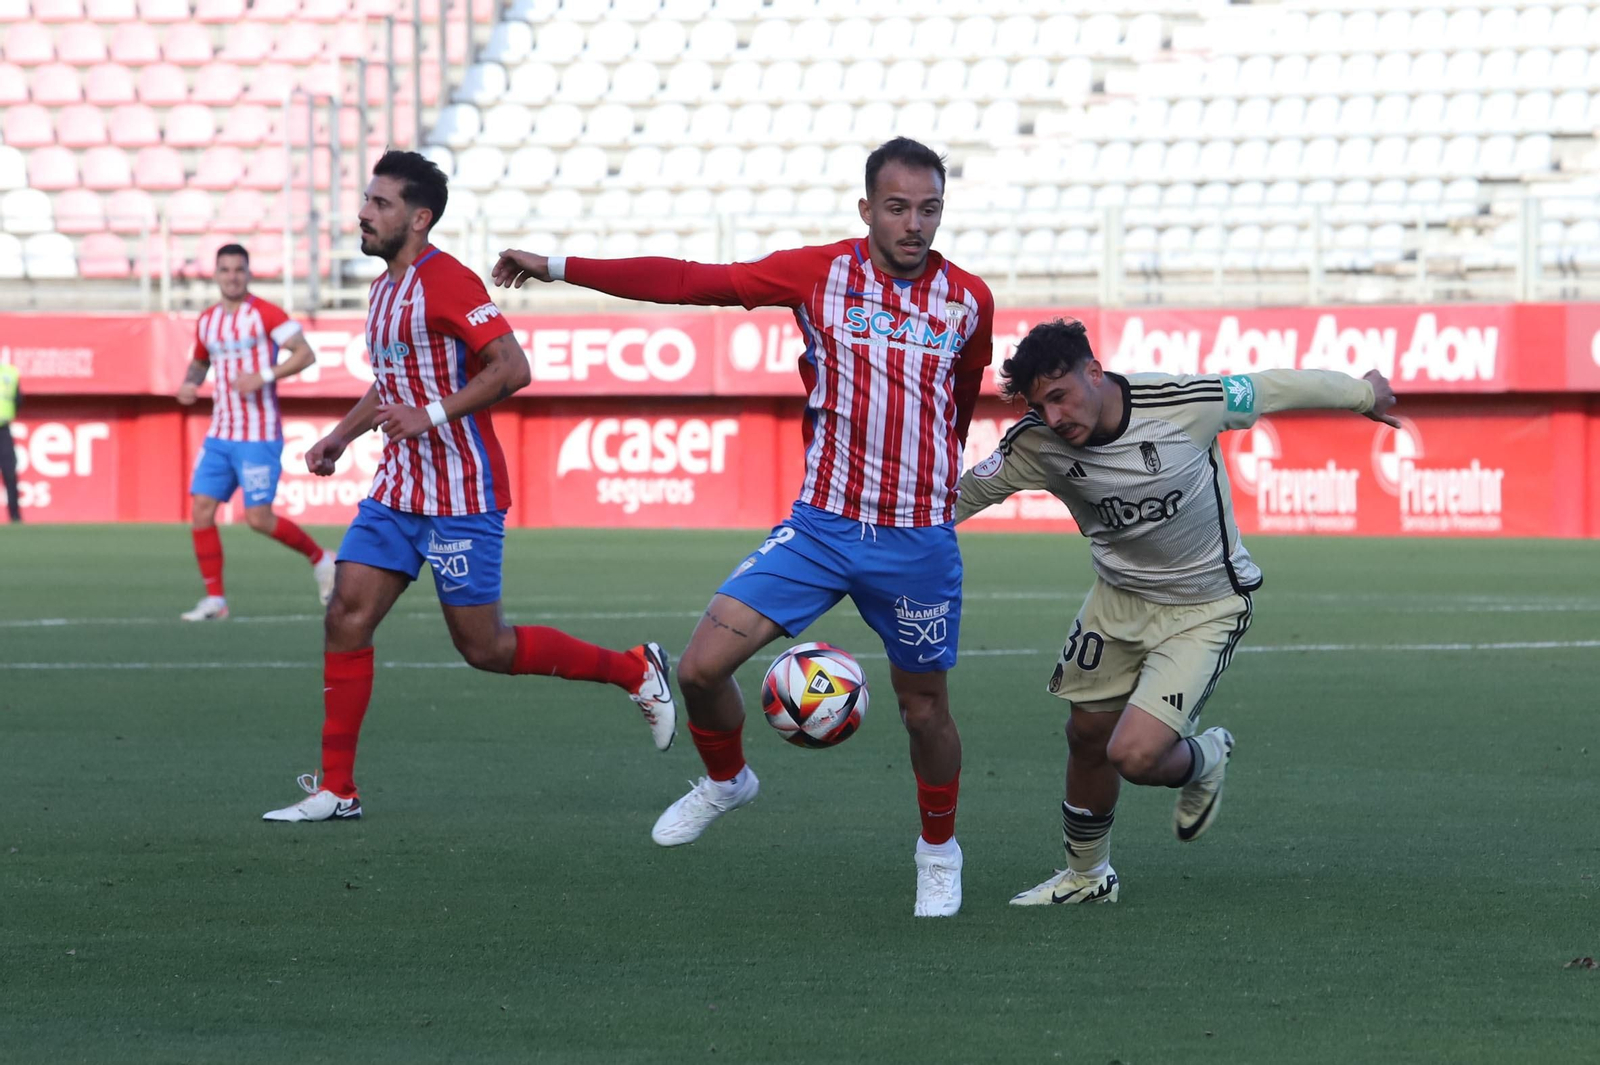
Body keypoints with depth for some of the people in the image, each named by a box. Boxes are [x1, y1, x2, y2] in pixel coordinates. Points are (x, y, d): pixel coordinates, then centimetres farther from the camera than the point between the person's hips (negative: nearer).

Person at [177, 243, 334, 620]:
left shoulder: (265, 314, -9)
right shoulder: (207, 320, 11)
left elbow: (305, 353, -13)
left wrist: (264, 376, -24)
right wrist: (188, 383, 6)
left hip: (259, 436, -6)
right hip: (220, 433, 6)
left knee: (259, 518, -8)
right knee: (201, 510, -3)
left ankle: (320, 560, 15)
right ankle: (214, 599, 4)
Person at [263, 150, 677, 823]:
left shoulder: (446, 282, -15)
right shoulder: (385, 287, 14)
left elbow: (512, 369, -22)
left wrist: (433, 415, -26)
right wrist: (342, 435, 17)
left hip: (461, 494, -9)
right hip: (398, 488, 9)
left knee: (483, 647, -2)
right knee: (346, 617, -2)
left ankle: (635, 671, 16)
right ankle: (336, 790, 1)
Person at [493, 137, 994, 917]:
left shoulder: (968, 300, 0)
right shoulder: (818, 274, -3)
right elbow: (692, 283, -4)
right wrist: (560, 269, -5)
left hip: (919, 542, 0)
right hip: (820, 524, 0)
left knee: (924, 706, 7)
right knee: (702, 666, -9)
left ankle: (939, 851, 33)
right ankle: (725, 780, 22)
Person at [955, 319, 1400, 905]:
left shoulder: (1185, 403, -28)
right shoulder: (1035, 444, -18)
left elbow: (1277, 388, -11)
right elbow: (966, 493, -2)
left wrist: (1363, 393, 6)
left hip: (1204, 607, -5)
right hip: (1118, 594, 5)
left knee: (1134, 755, -17)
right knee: (1087, 737, 13)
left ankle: (1205, 760, 20)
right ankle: (1087, 876, 39)